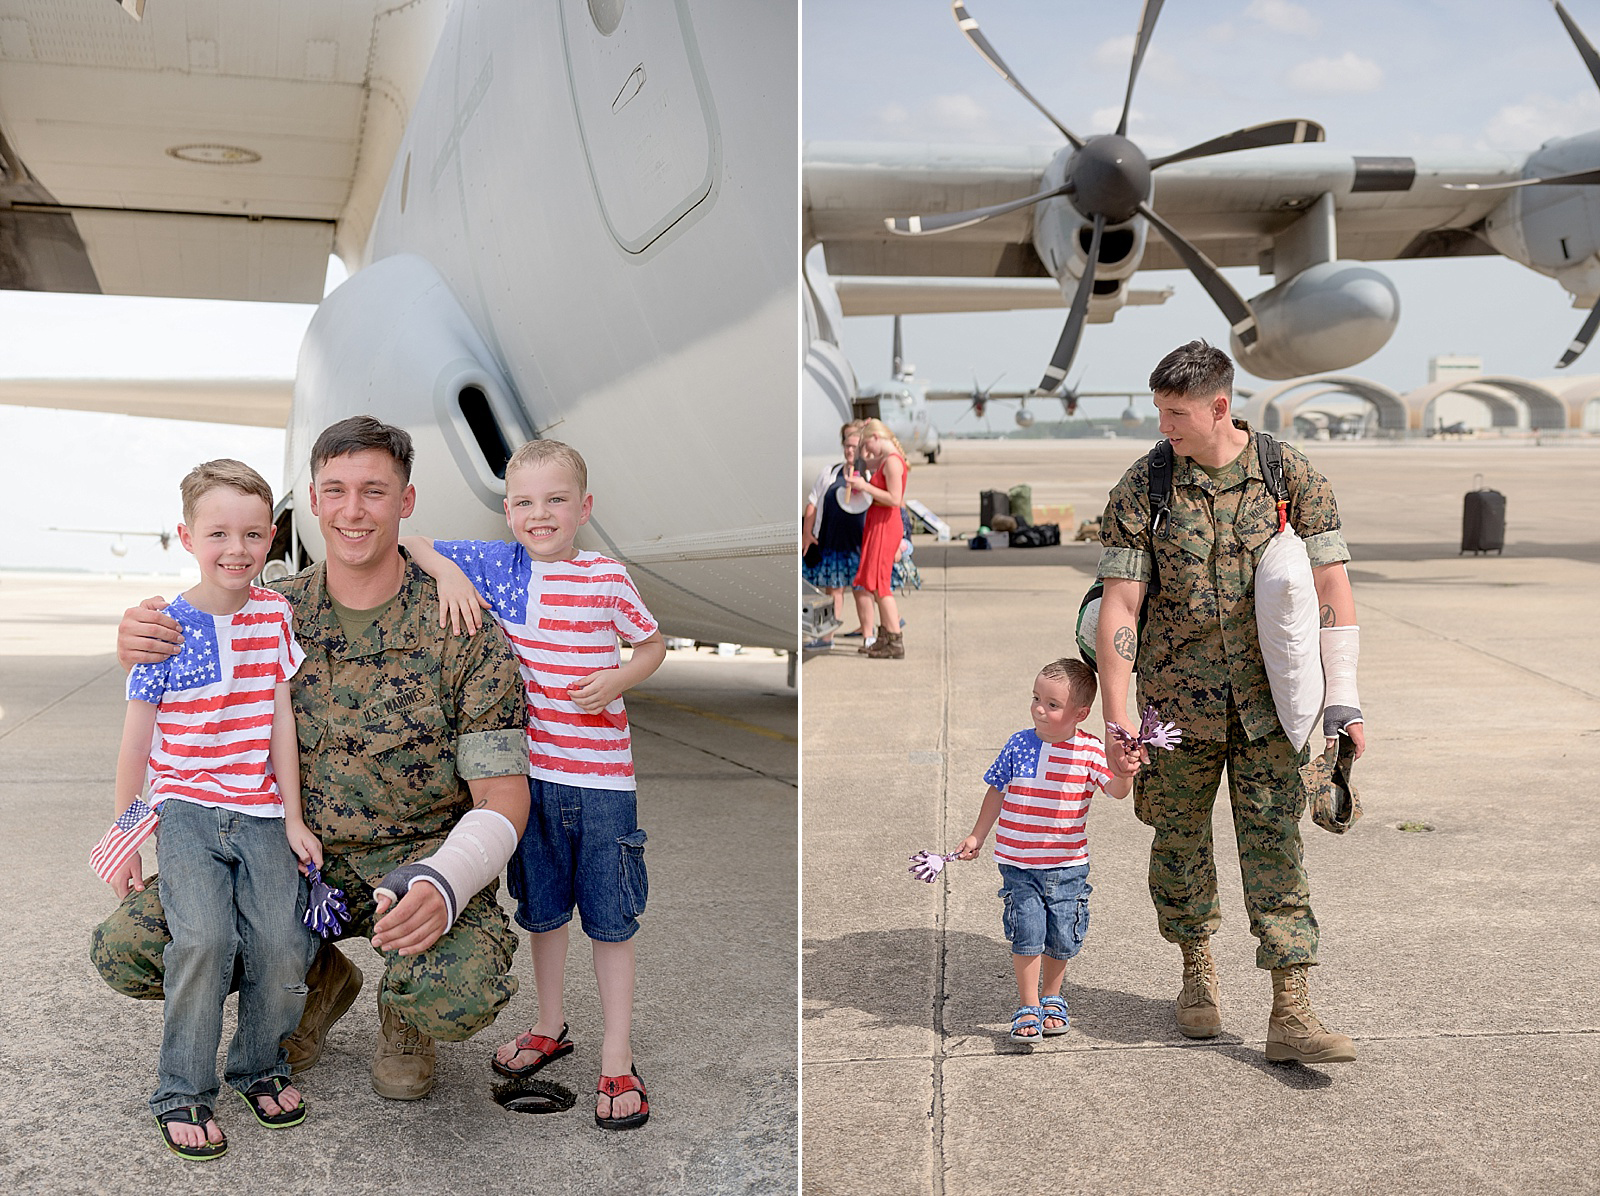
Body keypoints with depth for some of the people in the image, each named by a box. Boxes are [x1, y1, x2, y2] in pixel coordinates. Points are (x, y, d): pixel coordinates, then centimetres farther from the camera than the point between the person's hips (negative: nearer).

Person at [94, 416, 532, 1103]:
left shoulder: (460, 628, -11)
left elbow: (501, 796, -12)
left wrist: (443, 883, -33)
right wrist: (141, 661, -15)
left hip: (418, 859, -3)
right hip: (299, 857, 4)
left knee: (461, 994, -34)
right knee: (124, 948, -13)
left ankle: (405, 1009, 8)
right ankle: (318, 979, 14)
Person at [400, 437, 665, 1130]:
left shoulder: (606, 579, -6)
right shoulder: (495, 566, 0)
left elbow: (653, 645, 7)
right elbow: (407, 543, 5)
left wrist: (618, 681, -12)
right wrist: (447, 571, -14)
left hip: (600, 775, -3)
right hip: (528, 768, 3)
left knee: (610, 918, 5)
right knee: (542, 908, 18)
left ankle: (617, 1061, 17)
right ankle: (549, 1028, 38)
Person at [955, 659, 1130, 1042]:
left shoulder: (1089, 751, -7)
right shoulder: (1018, 745, -3)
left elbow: (1117, 790, -16)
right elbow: (997, 792, 9)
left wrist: (1124, 770, -38)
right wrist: (976, 837, 13)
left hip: (1068, 866, 0)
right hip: (1018, 865, 0)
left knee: (1061, 939, 8)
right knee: (1027, 935, -5)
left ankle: (1051, 999, 32)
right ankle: (1028, 1007, 10)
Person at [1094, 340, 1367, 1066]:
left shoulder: (1291, 475, -4)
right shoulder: (1142, 487, -7)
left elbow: (1331, 583, -4)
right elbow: (1118, 608, -9)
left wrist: (1344, 698, -12)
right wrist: (1116, 724, -13)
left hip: (1268, 699, 0)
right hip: (1179, 698, 0)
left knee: (1273, 845, -2)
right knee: (1180, 840, 12)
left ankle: (1291, 1015, 1)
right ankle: (1198, 972, 34)